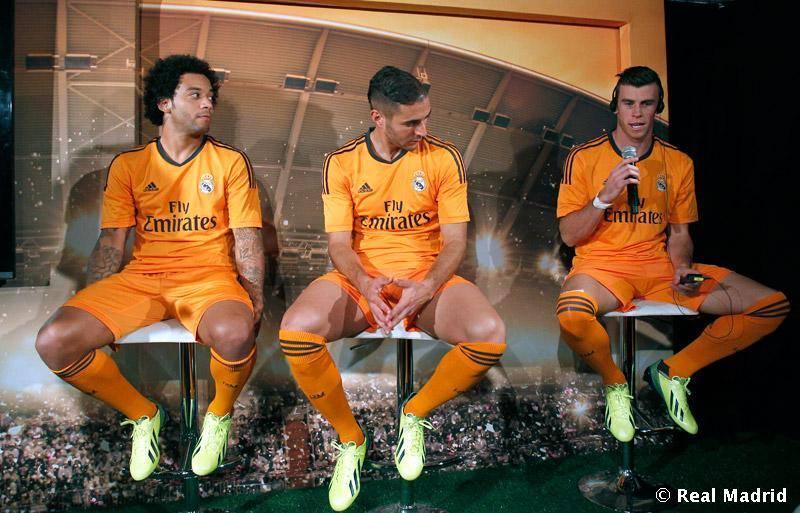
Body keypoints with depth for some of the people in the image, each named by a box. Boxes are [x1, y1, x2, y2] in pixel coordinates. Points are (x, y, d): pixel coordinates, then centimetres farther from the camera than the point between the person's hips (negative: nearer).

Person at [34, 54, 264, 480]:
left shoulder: (230, 162, 7)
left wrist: (254, 296, -11)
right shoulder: (127, 165, 12)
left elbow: (246, 239, 2)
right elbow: (111, 244, 9)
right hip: (139, 280, 3)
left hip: (208, 277, -2)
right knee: (54, 341, -19)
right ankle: (142, 415, 7)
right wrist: (88, 306, -4)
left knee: (234, 334, -38)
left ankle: (219, 416, -1)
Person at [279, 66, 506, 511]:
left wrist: (427, 286, -23)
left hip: (427, 278, 0)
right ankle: (350, 439, -3)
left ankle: (414, 414, 1)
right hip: (361, 279, 0)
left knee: (490, 335, -30)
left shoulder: (444, 158, 0)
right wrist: (366, 284, -26)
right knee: (296, 331, -30)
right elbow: (339, 244, -4)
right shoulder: (342, 162, 1)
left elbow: (455, 240, -3)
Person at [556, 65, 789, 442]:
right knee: (572, 314, -40)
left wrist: (683, 269, -5)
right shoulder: (585, 158, -1)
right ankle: (615, 384, -4)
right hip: (602, 266, -4)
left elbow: (680, 233, 16)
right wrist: (606, 196, -18)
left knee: (773, 305, -10)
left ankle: (672, 372, 6)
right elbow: (569, 236, -4)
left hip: (659, 267, 4)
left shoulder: (678, 163, 10)